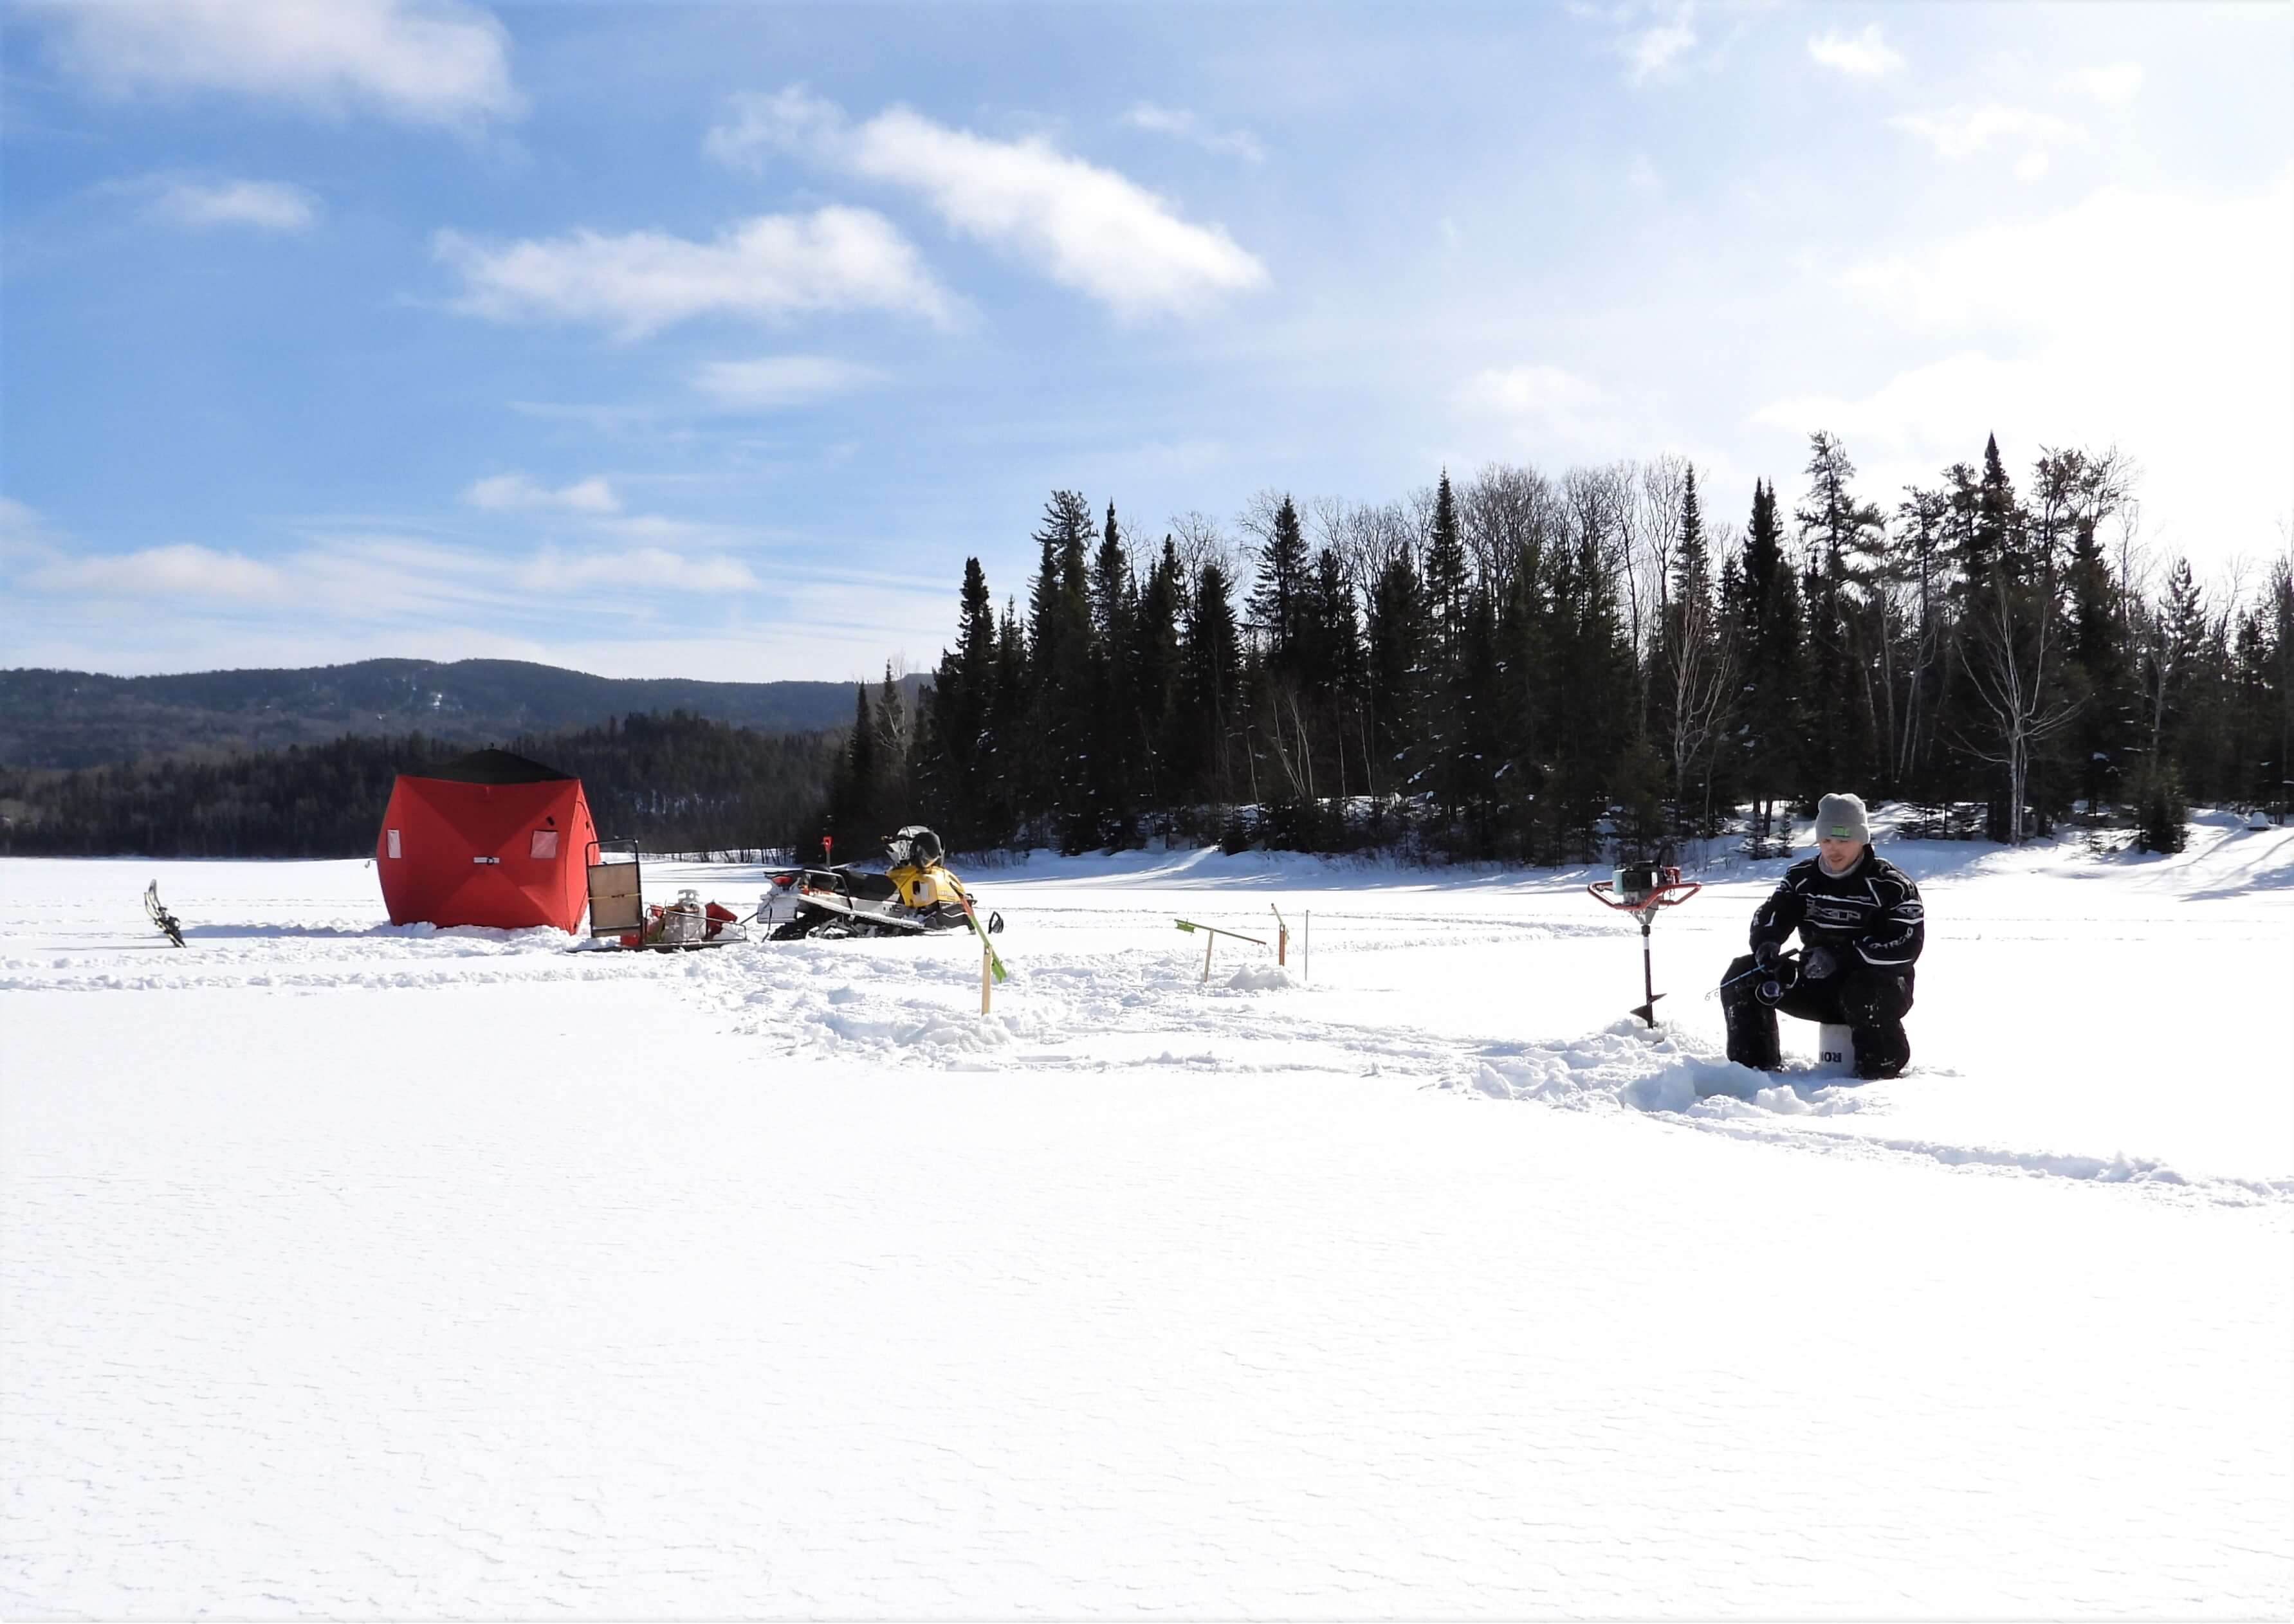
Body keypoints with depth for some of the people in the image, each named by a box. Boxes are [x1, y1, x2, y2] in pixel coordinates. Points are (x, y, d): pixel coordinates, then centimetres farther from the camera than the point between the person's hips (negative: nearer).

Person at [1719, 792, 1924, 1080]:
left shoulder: (1890, 884, -11)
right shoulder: (1801, 878, 5)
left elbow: (1906, 947, -20)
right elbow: (1769, 918, -1)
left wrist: (1839, 957, -29)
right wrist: (1767, 947, -26)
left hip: (1876, 984, -5)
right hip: (1817, 986, 5)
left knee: (1869, 996, -40)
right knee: (1743, 976, -11)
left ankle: (1882, 1082, -16)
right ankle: (1753, 1067, -4)